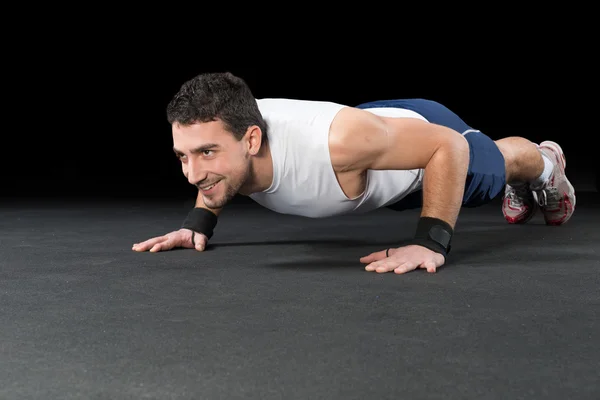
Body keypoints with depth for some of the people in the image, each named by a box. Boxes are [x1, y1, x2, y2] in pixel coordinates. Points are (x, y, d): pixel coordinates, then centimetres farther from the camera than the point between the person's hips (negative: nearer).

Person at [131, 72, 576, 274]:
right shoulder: (222, 136, -32)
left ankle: (546, 162, 68)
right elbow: (221, 177, -4)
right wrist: (198, 223, -17)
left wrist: (432, 242, -45)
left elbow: (450, 146, -40)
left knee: (498, 162, 31)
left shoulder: (336, 141, -52)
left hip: (427, 131, -5)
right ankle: (521, 187, 71)